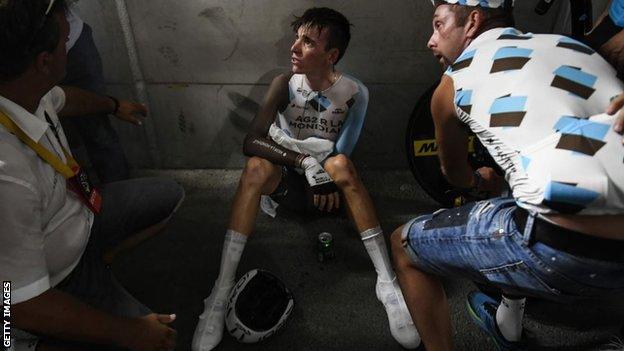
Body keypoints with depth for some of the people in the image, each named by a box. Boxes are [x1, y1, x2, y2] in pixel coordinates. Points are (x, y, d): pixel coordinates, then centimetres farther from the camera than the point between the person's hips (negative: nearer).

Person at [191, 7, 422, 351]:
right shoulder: (285, 84, -9)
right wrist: (305, 161, -32)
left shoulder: (354, 92, -10)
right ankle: (221, 291, -29)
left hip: (329, 184, 0)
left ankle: (388, 283, -32)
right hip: (288, 182, 1)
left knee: (341, 164, -33)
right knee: (257, 166, -30)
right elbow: (250, 142, -21)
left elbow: (340, 157, -10)